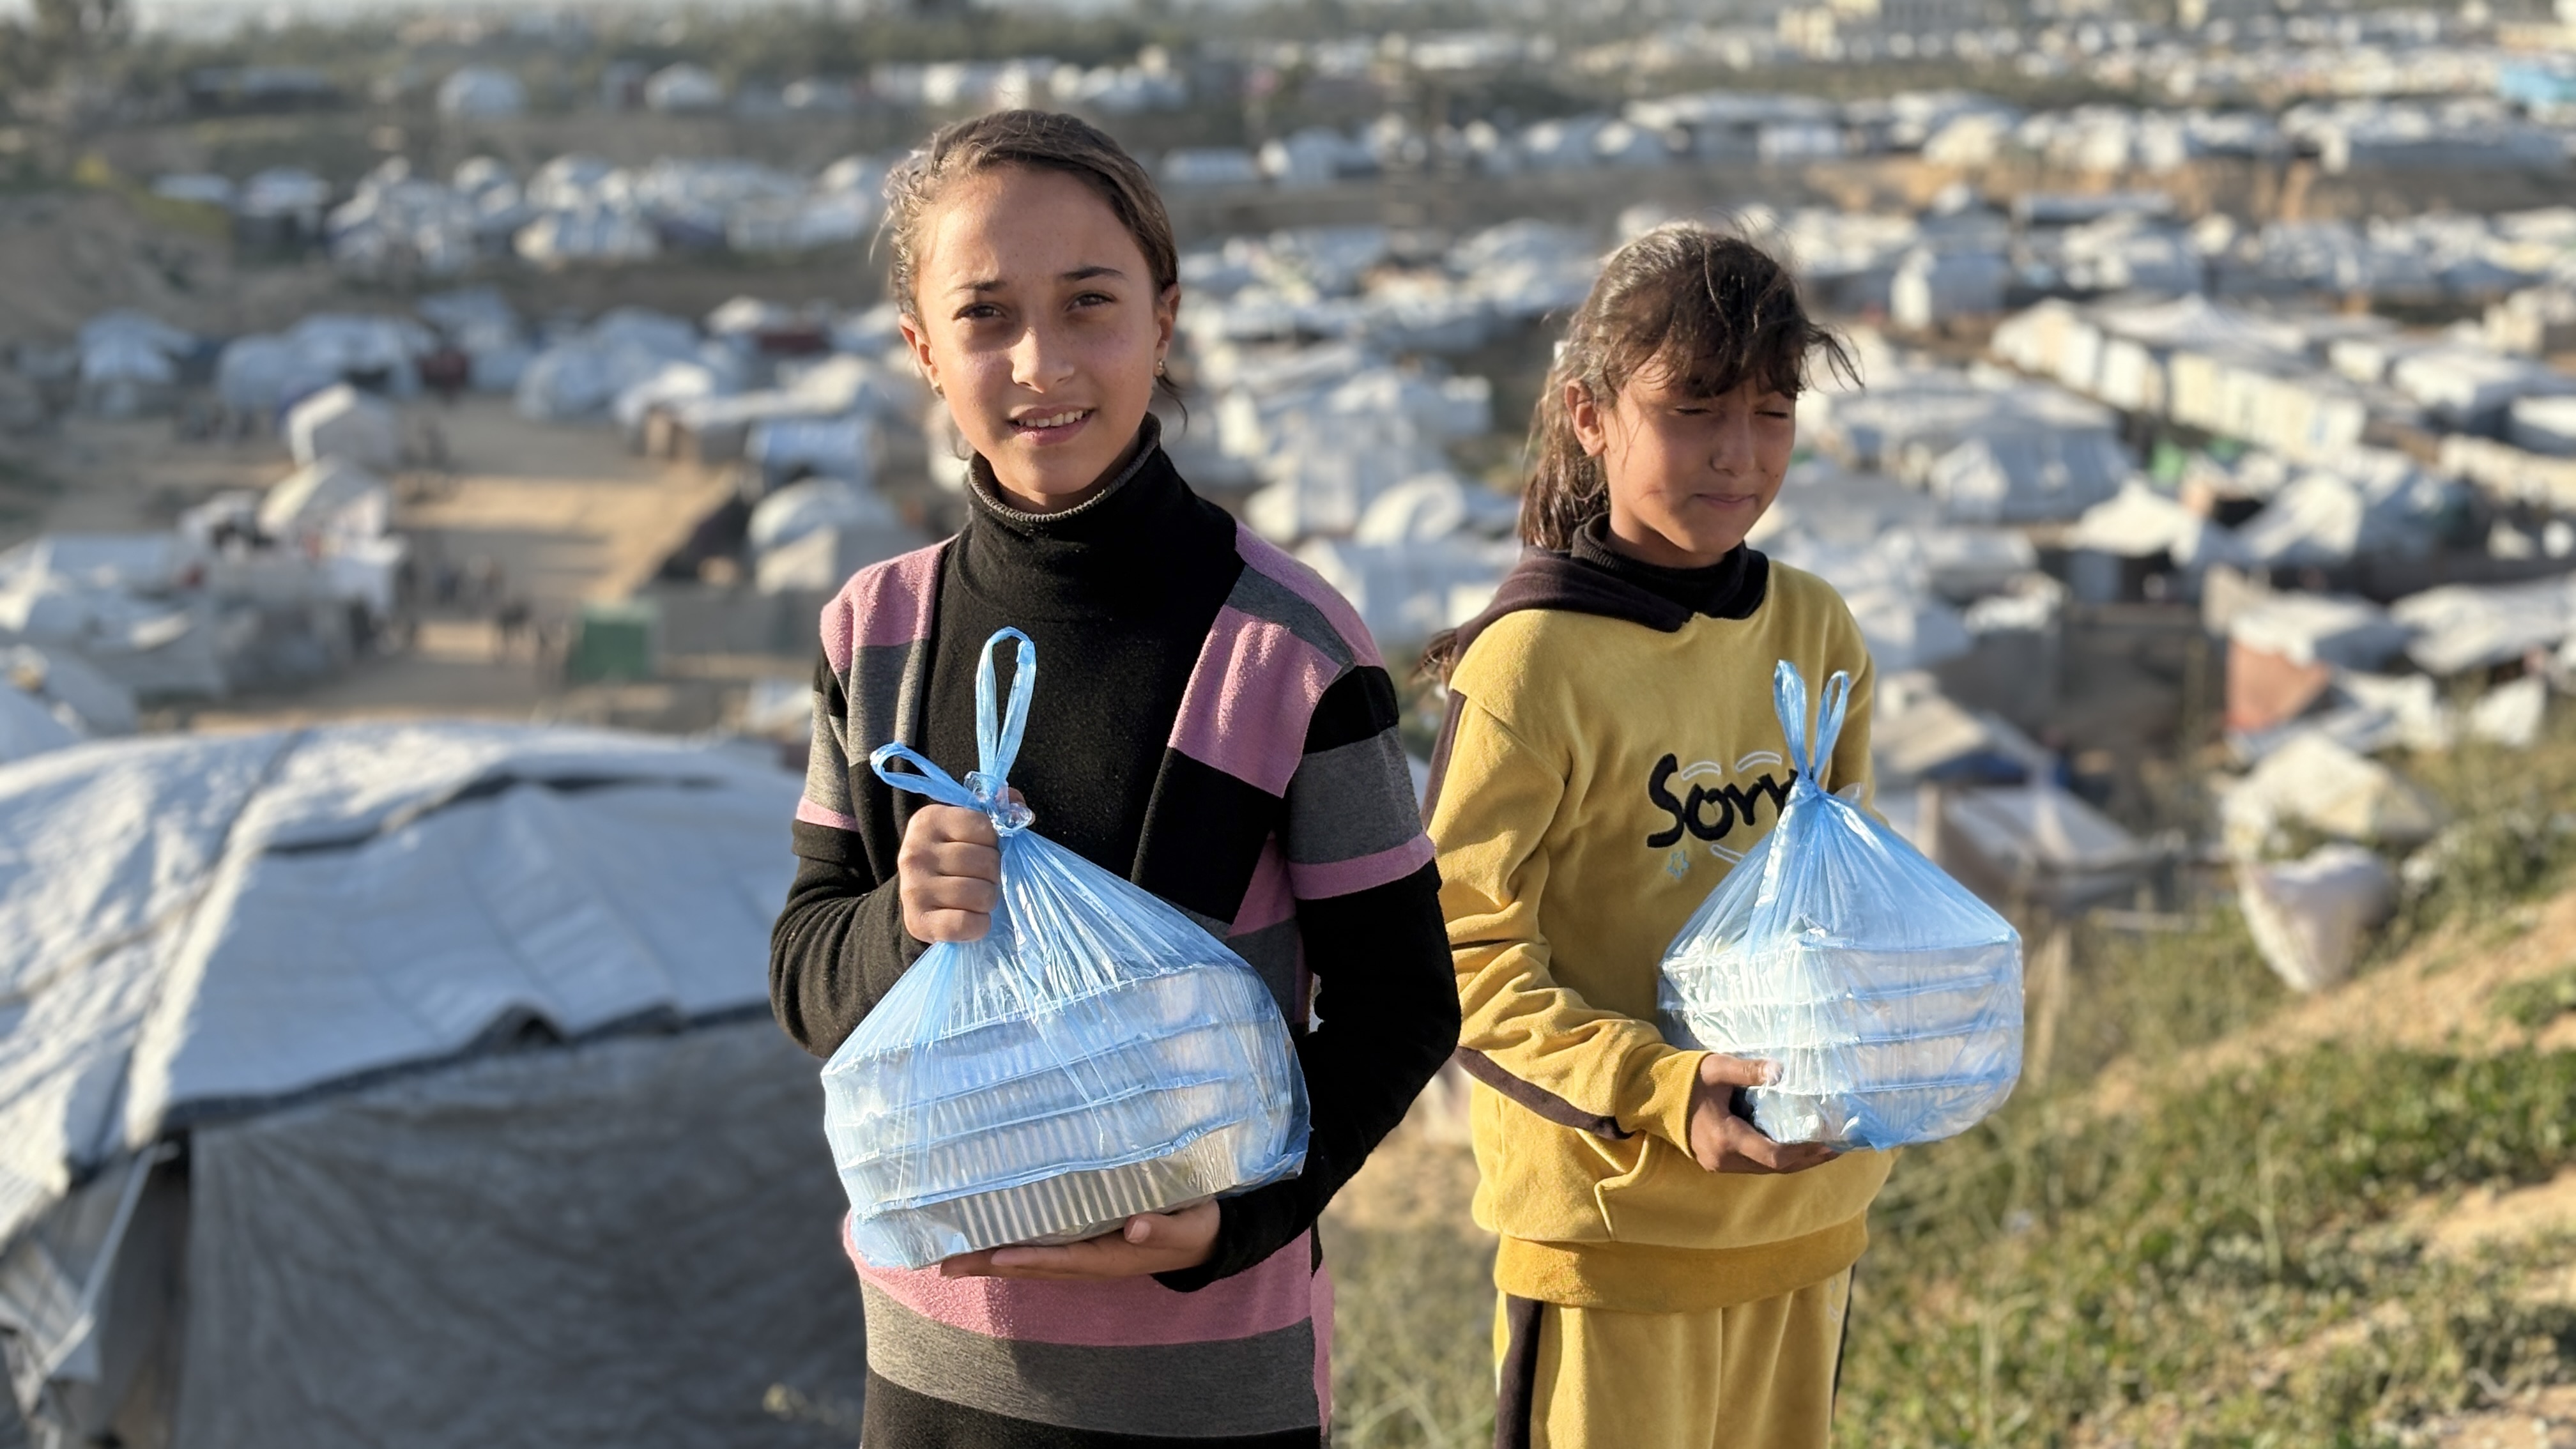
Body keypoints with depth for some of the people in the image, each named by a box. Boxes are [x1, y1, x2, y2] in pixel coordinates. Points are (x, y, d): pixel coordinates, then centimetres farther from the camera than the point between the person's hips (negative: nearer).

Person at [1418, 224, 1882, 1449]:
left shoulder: (1817, 632, 5)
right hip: (1608, 1212, -6)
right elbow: (1465, 954, -14)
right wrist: (1660, 1092, -24)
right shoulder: (1531, 664, -14)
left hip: (1806, 1200, 6)